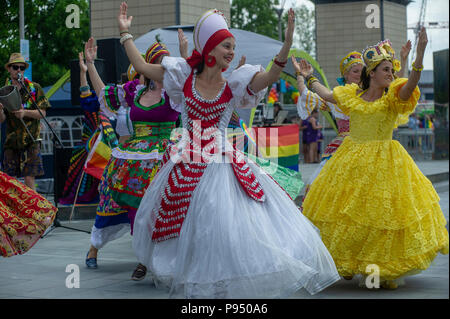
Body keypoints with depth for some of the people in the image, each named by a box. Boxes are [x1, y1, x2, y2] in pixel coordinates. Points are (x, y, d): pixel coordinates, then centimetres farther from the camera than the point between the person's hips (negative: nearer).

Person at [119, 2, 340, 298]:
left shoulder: (233, 86, -3)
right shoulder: (184, 77, 0)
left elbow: (271, 76, -17)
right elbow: (141, 66, 3)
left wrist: (288, 42, -28)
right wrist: (125, 33, 4)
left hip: (221, 163, -1)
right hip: (186, 167, 1)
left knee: (226, 225, -9)